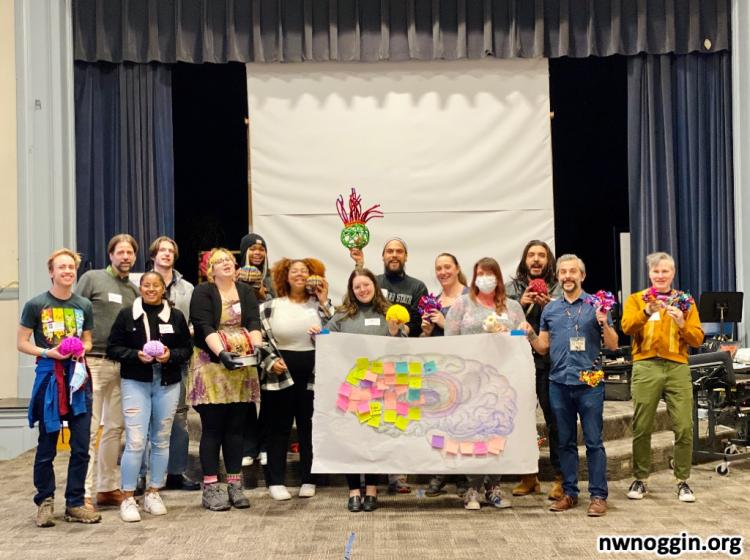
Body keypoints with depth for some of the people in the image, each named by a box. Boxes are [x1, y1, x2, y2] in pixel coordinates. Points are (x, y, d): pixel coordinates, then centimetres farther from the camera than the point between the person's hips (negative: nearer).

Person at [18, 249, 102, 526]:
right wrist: (47, 352, -15)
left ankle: (74, 503, 14)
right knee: (47, 446, 3)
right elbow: (22, 343, 0)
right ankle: (45, 502, 18)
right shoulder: (36, 305, -2)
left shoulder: (84, 306, 9)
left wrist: (81, 349, -3)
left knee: (81, 446, 3)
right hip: (48, 377, -3)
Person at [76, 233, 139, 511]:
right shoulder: (91, 279, -1)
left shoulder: (133, 290, 15)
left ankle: (107, 488, 17)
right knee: (89, 428, -6)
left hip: (122, 364, 6)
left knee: (114, 427, 9)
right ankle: (83, 493, -5)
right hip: (93, 361, -6)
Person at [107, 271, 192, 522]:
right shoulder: (127, 315, 2)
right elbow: (113, 348, 1)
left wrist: (170, 355, -11)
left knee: (161, 440, 10)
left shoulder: (176, 316, 7)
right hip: (135, 383, -3)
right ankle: (127, 498, 0)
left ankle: (153, 493, 22)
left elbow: (187, 349, 9)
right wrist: (137, 355, -15)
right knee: (135, 441, -10)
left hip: (168, 384, 3)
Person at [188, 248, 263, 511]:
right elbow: (204, 327, -13)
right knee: (213, 428, -2)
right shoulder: (203, 292, -1)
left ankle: (235, 485, 13)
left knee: (236, 427, 7)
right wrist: (221, 353, -27)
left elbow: (254, 323, 0)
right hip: (212, 365, -4)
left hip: (242, 367, 4)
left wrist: (257, 347, -19)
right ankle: (211, 488, 4)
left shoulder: (246, 291, 12)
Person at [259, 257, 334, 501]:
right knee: (278, 428, 5)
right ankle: (276, 481, 12)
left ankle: (308, 480, 18)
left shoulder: (319, 305, 6)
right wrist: (271, 361, -10)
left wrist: (324, 302, -9)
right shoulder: (270, 307, 3)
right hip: (279, 375, -1)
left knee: (309, 428, 8)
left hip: (313, 375, 1)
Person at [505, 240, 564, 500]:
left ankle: (561, 478, 5)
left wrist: (548, 306, -13)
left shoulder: (558, 289, 5)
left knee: (555, 420, -3)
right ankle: (528, 476, 19)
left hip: (549, 361, -2)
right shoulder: (512, 288, 12)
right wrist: (520, 304, -9)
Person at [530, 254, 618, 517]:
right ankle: (569, 492, 18)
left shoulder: (595, 305, 2)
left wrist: (604, 323, -16)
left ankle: (598, 495, 3)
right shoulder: (550, 309, 12)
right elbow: (543, 347, 14)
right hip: (559, 383, 4)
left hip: (589, 382, -3)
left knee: (594, 442, -2)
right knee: (565, 442, 9)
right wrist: (529, 334, -3)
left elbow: (613, 345, 0)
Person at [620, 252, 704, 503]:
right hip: (646, 367, -1)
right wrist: (647, 311, -24)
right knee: (642, 427, 0)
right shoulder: (636, 299, 11)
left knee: (684, 427, -4)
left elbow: (697, 339, 7)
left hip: (677, 367, 1)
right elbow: (627, 327, -8)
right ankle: (640, 479, 14)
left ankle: (683, 481, 9)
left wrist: (682, 324, -11)